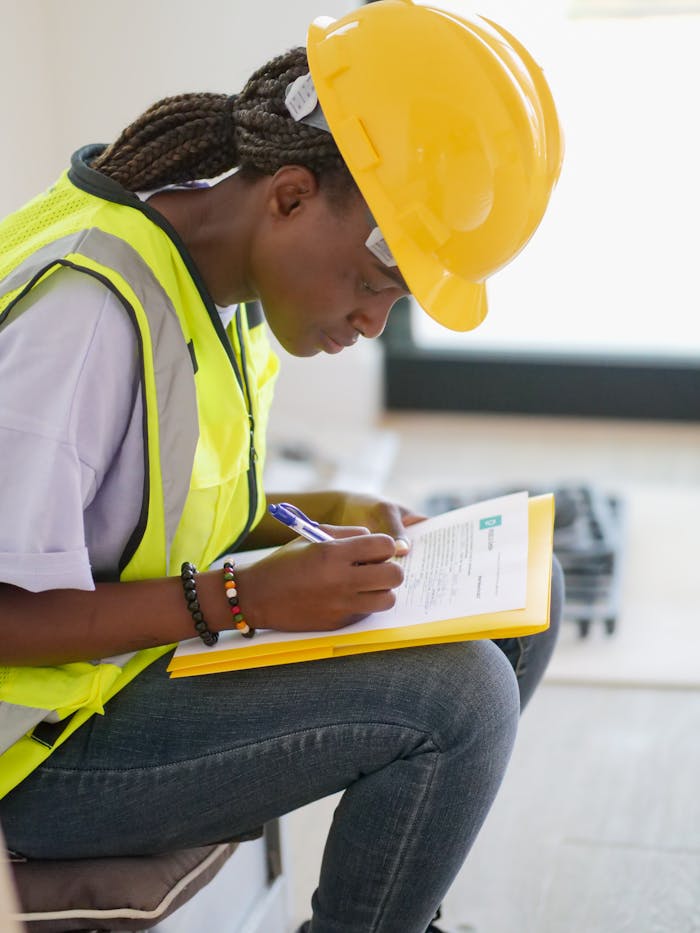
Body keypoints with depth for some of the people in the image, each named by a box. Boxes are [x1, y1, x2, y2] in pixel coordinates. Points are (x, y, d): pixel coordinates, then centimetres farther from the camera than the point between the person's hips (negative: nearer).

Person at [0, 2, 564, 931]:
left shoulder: (210, 261, 3)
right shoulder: (88, 311, -26)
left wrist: (326, 514, 0)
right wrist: (243, 598, -26)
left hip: (147, 647, 9)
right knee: (457, 690, -25)